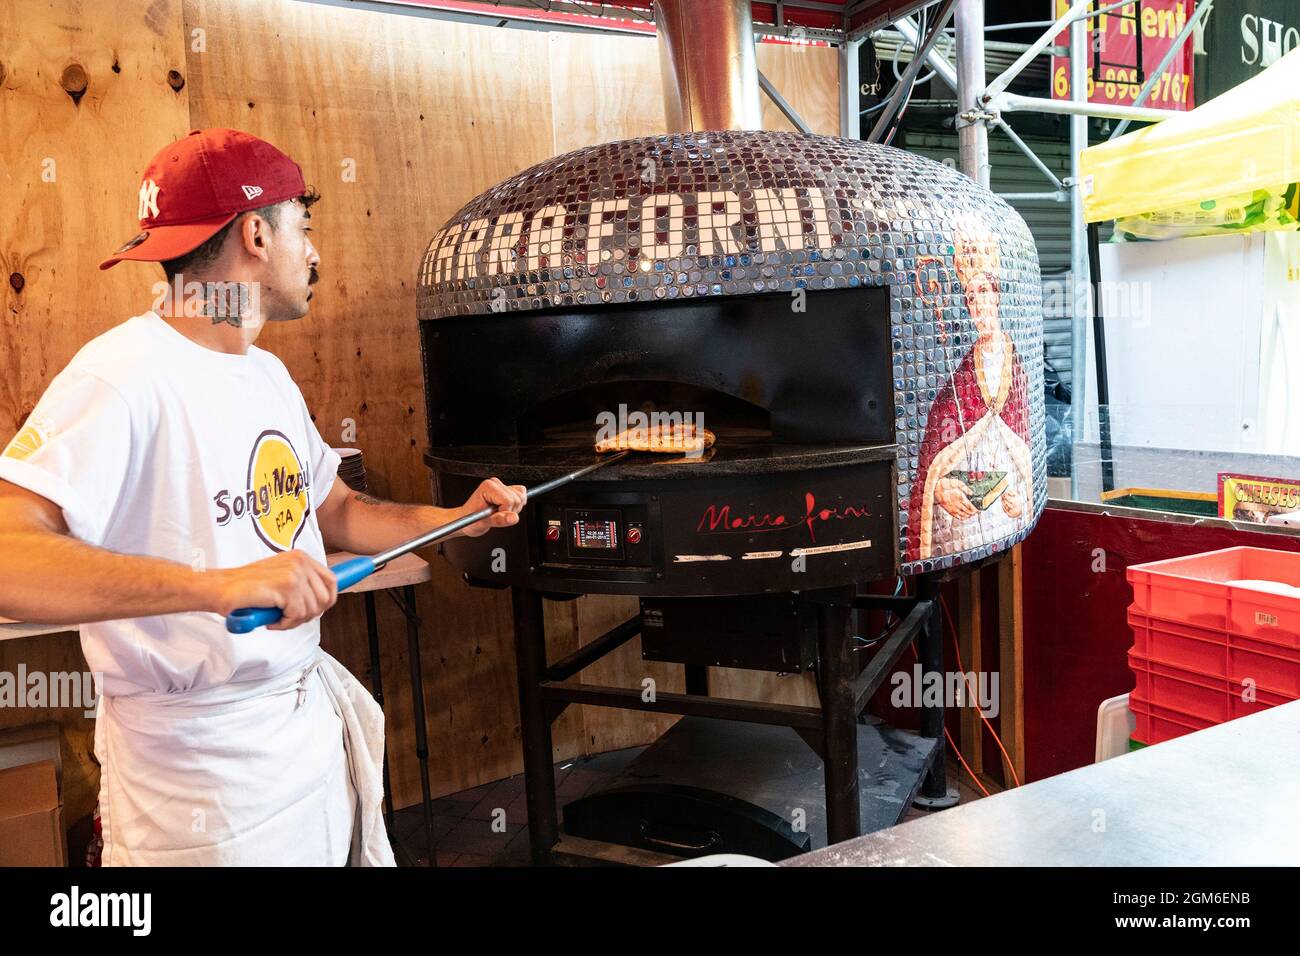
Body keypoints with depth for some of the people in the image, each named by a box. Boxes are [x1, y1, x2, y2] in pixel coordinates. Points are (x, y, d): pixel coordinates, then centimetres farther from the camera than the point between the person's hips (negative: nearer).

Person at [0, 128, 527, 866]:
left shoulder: (269, 374, 9)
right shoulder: (124, 376, -21)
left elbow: (338, 512, 17)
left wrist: (456, 519, 3)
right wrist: (218, 585, -41)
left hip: (312, 719, 8)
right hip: (202, 763, -8)